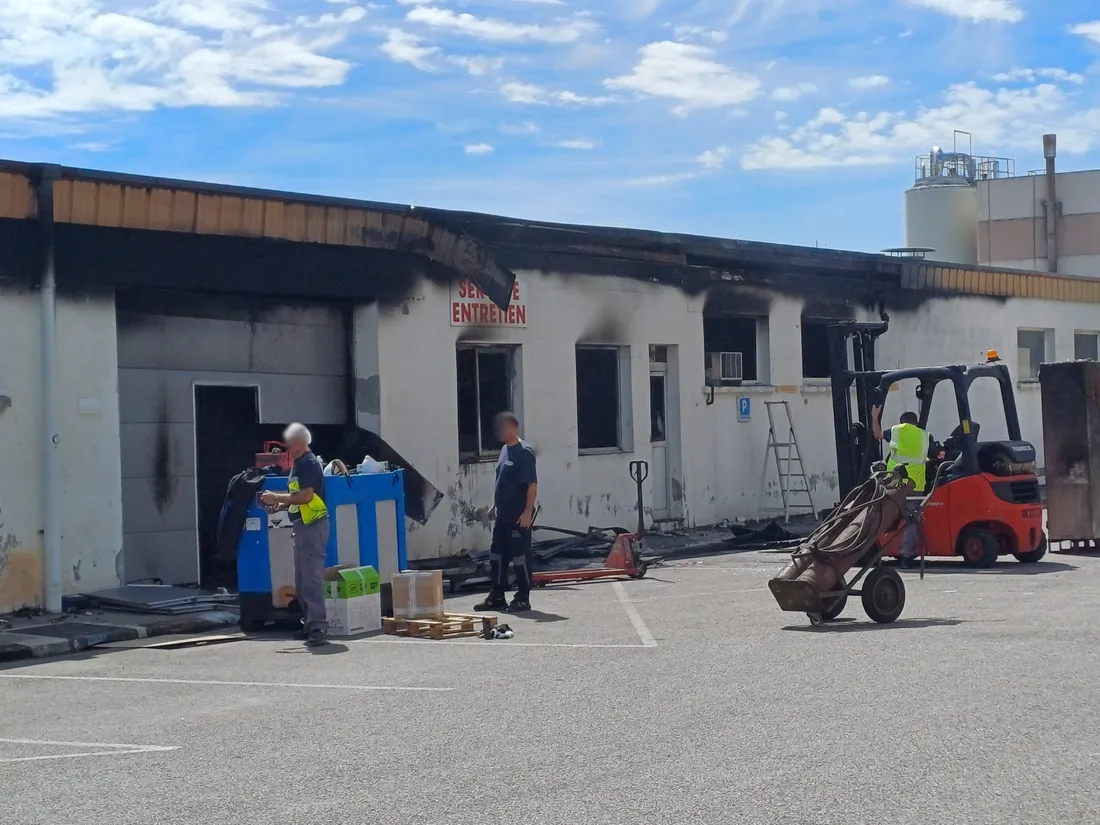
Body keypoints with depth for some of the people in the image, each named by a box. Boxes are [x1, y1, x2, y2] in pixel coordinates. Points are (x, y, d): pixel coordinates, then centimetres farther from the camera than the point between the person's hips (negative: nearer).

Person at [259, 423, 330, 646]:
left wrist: (277, 497, -14)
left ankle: (318, 627, -14)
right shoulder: (298, 464, 17)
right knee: (301, 580, 14)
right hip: (303, 526, 11)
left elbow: (306, 496, -22)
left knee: (312, 578, -13)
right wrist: (281, 505, 9)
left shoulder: (309, 464, -13)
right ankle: (309, 623, 21)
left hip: (313, 526, -10)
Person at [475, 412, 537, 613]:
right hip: (503, 515, 9)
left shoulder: (524, 452, -14)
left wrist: (528, 511, -22)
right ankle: (497, 598, 19)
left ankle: (523, 599, 6)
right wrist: (495, 505, 21)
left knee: (520, 556, -2)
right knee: (497, 555, 12)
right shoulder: (505, 450, 13)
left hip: (519, 516, -9)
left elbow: (532, 484, -18)